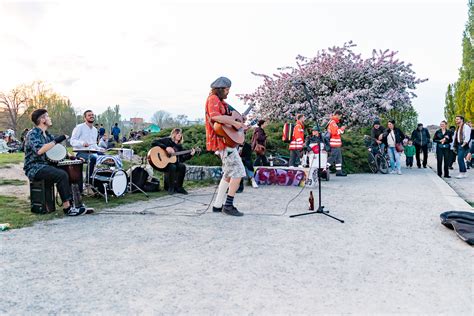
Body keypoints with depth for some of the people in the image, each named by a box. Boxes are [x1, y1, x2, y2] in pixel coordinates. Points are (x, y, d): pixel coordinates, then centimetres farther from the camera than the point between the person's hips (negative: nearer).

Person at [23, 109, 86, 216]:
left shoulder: (46, 134, 16)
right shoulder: (32, 134, -11)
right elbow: (39, 150, -29)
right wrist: (56, 141, -23)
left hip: (45, 165, 8)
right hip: (34, 168, -8)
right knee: (62, 175, -28)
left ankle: (74, 203, -10)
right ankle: (67, 207, -21)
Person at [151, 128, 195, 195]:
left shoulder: (179, 146, 13)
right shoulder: (167, 140, -2)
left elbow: (182, 159, 9)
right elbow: (154, 142, -15)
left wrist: (190, 155, -6)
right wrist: (166, 147, -23)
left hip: (174, 163, 5)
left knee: (182, 166, -24)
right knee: (172, 167, -35)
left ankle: (179, 187, -14)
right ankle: (171, 188, -22)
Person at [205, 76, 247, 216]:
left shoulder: (220, 101, 23)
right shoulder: (213, 99, -8)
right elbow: (215, 116, -26)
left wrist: (239, 125, 11)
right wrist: (234, 123, -24)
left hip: (226, 140, 11)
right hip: (222, 141, -11)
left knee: (229, 174, 15)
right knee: (238, 172, -11)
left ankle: (218, 205, 19)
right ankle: (228, 205, -6)